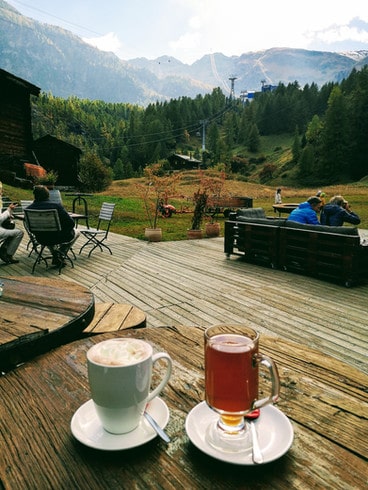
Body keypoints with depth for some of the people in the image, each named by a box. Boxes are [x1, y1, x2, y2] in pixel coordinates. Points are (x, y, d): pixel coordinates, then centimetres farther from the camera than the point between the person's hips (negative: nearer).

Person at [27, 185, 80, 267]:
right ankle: (60, 254, 12)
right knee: (76, 232, 24)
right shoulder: (57, 206, -21)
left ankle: (55, 255, 26)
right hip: (58, 238, -5)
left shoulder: (29, 208, -8)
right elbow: (71, 223, -18)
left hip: (41, 239, 5)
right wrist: (64, 231, 3)